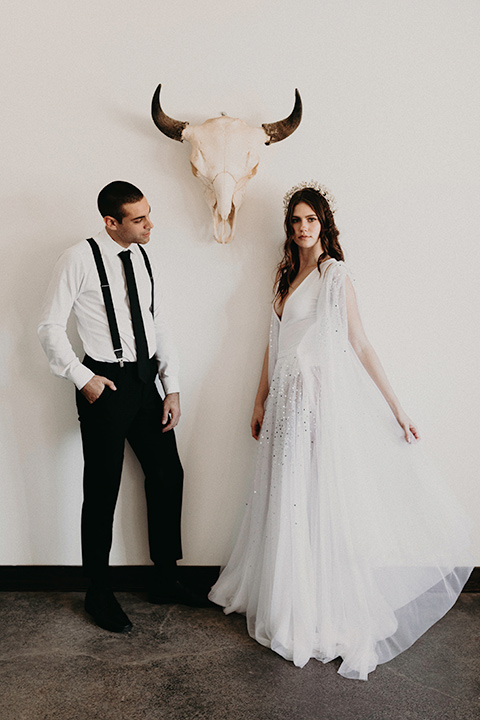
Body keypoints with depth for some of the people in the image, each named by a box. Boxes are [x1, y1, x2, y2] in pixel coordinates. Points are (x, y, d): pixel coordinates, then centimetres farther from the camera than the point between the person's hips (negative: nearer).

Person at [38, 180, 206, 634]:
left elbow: (160, 327, 10)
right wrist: (83, 377, -12)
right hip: (105, 385, -6)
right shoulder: (79, 259, -10)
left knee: (168, 476, 11)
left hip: (146, 380, 6)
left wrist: (172, 387, 4)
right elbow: (50, 327, -7)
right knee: (102, 491, 3)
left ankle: (166, 580, 30)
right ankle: (99, 594, 23)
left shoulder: (144, 259, 8)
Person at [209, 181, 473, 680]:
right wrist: (260, 401, 16)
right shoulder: (286, 275, 14)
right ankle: (291, 606, 26)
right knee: (289, 503, 11)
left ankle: (329, 620, 12)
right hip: (286, 401, 6)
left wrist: (397, 409, -10)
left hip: (324, 400, -6)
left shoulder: (335, 274, -4)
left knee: (321, 503, -2)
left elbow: (360, 347, -7)